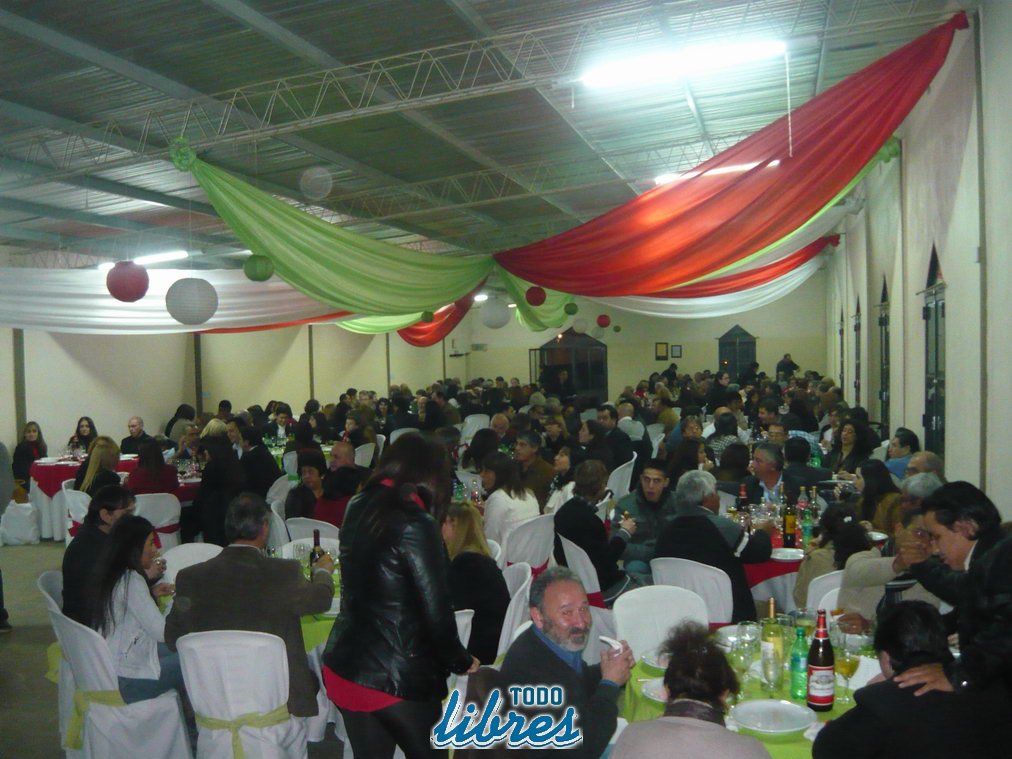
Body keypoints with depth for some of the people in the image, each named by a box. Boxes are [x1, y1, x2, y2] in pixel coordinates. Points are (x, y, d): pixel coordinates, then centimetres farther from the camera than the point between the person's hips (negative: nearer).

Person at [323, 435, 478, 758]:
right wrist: (460, 661, 0)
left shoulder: (358, 508, 2)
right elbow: (435, 608, -16)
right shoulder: (415, 525, -19)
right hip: (397, 677, -6)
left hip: (343, 667, 6)